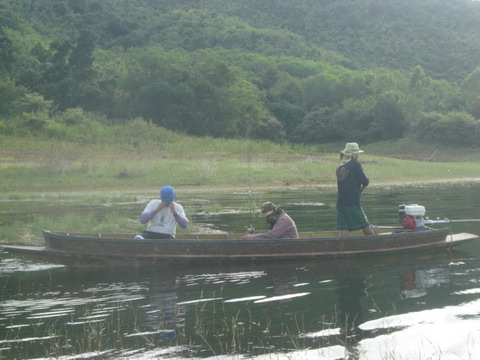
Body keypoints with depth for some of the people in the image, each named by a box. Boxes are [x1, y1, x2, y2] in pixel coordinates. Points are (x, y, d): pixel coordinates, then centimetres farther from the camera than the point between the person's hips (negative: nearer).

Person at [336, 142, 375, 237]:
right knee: (367, 229, 1)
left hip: (340, 204, 6)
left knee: (344, 234, -1)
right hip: (353, 204, -5)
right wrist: (362, 186, 15)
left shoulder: (339, 169, 15)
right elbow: (365, 182, -5)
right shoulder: (355, 164, -1)